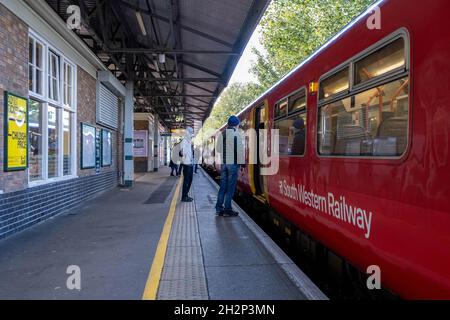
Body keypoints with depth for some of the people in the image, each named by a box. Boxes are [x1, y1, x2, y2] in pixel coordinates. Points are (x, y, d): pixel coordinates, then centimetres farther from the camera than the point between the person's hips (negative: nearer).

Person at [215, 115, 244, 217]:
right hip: (233, 163, -6)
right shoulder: (236, 134, -11)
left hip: (223, 163, 6)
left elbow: (218, 149, 14)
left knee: (223, 186, 12)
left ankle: (219, 208, 15)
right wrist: (241, 163, -7)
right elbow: (240, 150, -14)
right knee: (230, 187, 0)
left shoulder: (222, 134, 8)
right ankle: (227, 210, 3)